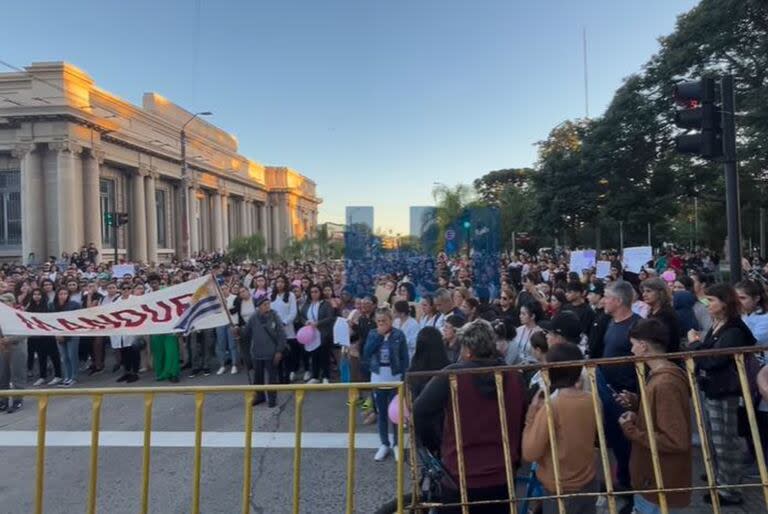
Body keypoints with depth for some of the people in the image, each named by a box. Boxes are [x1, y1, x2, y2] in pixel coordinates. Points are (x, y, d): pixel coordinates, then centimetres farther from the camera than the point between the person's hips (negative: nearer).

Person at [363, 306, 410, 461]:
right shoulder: (372, 334, 0)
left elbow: (404, 358, -5)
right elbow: (366, 353, -14)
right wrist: (379, 335, -17)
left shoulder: (398, 334, -8)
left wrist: (403, 377, -11)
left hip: (395, 378, -2)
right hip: (378, 378, 3)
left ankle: (397, 444, 20)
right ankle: (384, 444, 23)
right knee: (382, 412, 11)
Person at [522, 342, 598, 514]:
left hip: (560, 489, -5)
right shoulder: (592, 401, -6)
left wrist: (532, 412, -14)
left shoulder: (551, 406, -24)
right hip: (589, 483, 6)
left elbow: (530, 453, -20)